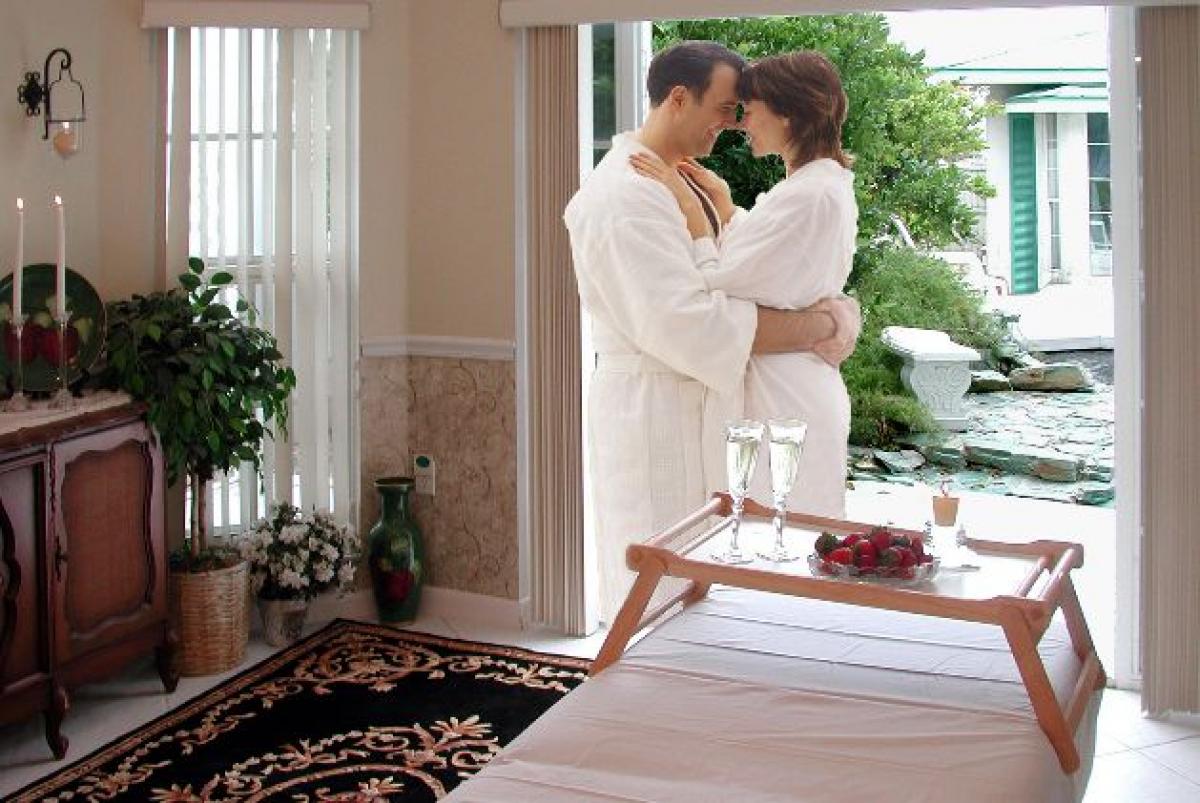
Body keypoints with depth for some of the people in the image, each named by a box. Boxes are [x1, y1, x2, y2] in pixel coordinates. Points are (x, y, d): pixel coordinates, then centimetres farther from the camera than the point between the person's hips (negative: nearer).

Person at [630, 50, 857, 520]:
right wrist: (723, 202, 16)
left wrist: (688, 206, -9)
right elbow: (758, 270, 20)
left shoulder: (808, 196, -19)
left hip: (777, 400, -10)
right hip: (801, 389, 10)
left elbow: (717, 285, -17)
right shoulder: (828, 186, 13)